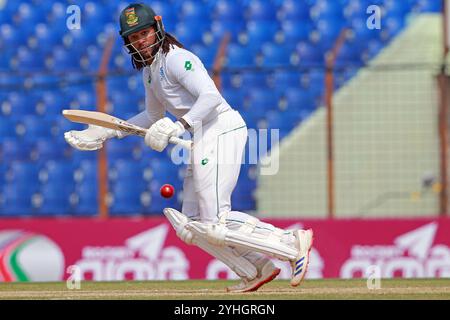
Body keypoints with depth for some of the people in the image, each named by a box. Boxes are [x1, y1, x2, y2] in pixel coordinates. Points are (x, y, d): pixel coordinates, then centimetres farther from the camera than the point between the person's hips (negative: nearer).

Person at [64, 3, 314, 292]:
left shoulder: (176, 59, -10)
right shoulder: (150, 70, 19)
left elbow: (211, 96, -23)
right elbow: (154, 116, 33)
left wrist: (180, 125, -33)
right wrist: (107, 133, 27)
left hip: (220, 130, -10)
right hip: (202, 139, 10)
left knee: (215, 225, -15)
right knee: (190, 226, 8)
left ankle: (292, 243, -9)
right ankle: (257, 269, 9)